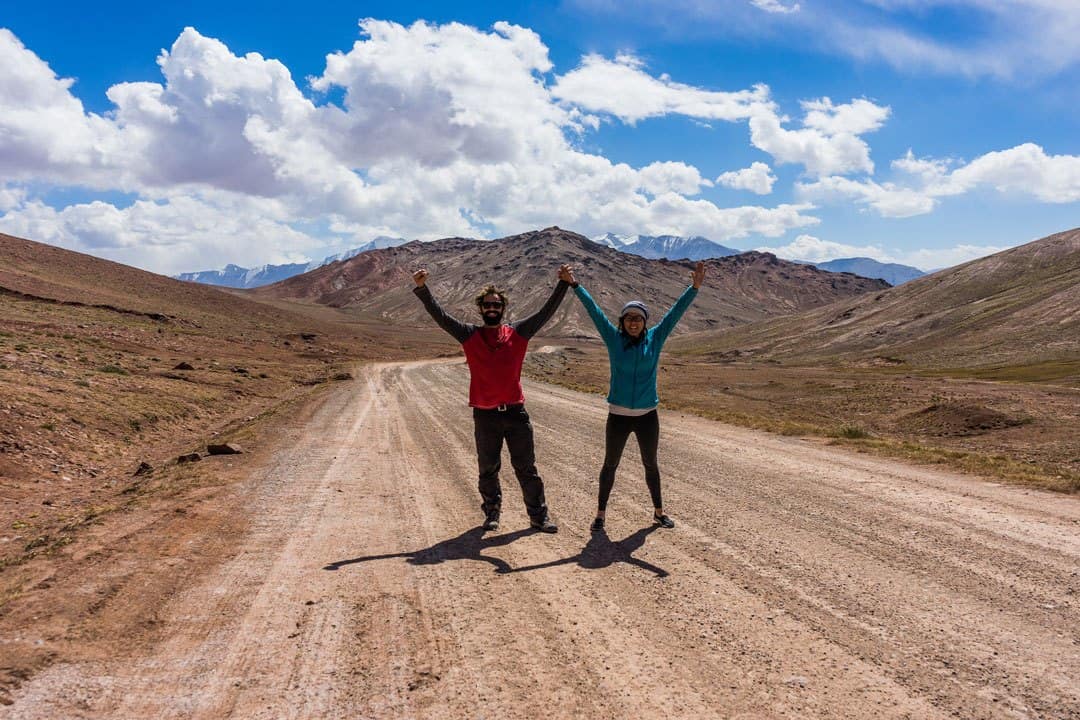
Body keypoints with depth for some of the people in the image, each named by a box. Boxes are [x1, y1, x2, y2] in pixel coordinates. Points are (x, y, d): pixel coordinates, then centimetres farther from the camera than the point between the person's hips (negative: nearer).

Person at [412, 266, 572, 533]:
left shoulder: (518, 333, 3)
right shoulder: (470, 335, 1)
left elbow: (546, 312, 0)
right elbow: (440, 316, -6)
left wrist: (563, 284, -8)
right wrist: (422, 289, -17)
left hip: (516, 413, 0)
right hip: (485, 416, 0)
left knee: (527, 468, 8)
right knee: (488, 470, 13)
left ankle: (539, 515, 19)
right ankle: (492, 513, 31)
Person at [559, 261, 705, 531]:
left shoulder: (655, 339, -2)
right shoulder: (614, 339, -5)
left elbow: (676, 311, -5)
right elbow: (593, 310, -9)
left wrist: (694, 288, -12)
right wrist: (574, 285, -12)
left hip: (648, 416, 1)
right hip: (618, 416, -1)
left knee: (650, 464, 17)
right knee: (610, 465, 12)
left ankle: (659, 511, 33)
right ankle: (601, 513, 25)